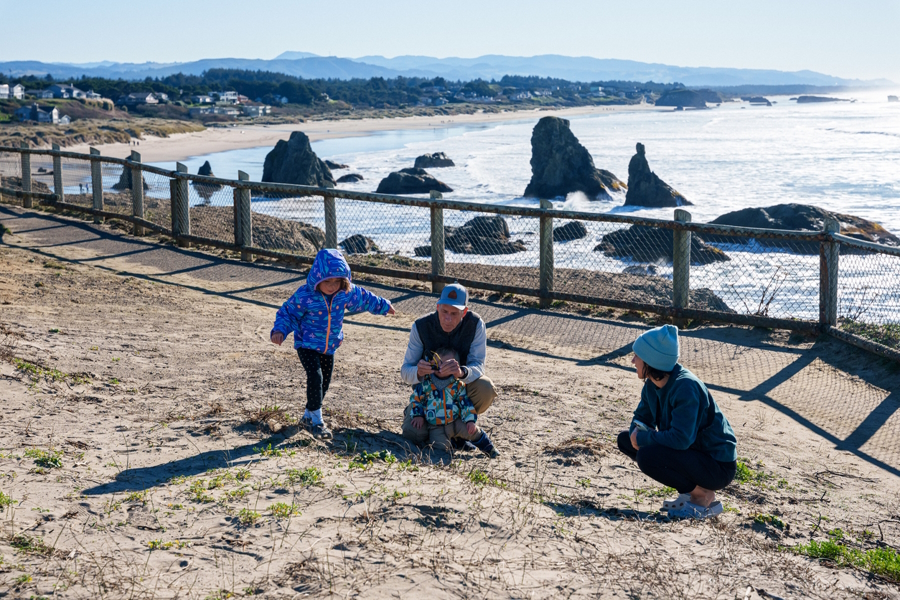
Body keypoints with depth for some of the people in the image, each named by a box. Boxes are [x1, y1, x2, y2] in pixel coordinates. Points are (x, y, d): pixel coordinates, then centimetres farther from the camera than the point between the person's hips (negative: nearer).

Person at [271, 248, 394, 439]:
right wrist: (279, 331, -28)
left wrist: (383, 306, 25)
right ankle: (316, 421, -8)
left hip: (329, 346, 5)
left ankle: (308, 416, 32)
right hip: (307, 344, -5)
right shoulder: (304, 295, -22)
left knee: (325, 382, 12)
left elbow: (364, 298, 10)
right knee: (315, 377, -20)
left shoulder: (347, 293, -9)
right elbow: (287, 313, -11)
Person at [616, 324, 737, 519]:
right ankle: (690, 490, 8)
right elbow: (641, 418, 10)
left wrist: (643, 438, -21)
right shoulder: (652, 384, 0)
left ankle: (703, 495, -7)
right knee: (625, 439, 5)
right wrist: (637, 433, -14)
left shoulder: (685, 387, -26)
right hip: (693, 452, 9)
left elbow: (681, 439, -33)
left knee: (647, 457, -29)